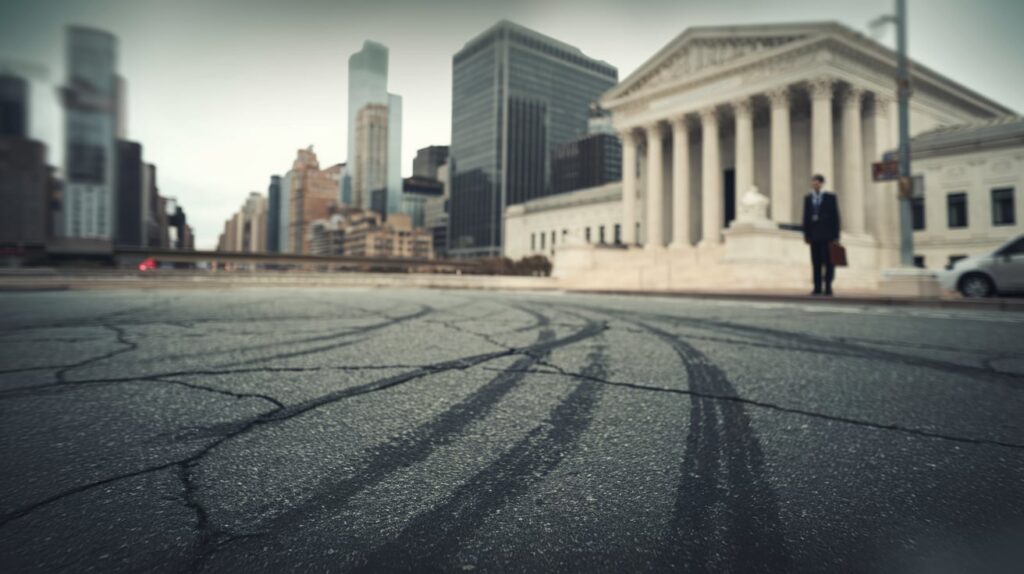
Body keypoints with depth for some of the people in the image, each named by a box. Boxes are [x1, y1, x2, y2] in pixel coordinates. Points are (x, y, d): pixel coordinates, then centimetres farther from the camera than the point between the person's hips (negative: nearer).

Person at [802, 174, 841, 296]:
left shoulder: (830, 197, 3)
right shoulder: (808, 198, 11)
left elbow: (835, 217, 1)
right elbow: (806, 217, 10)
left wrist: (836, 235, -6)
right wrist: (806, 234, 3)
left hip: (827, 235, -2)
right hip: (814, 235, 2)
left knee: (828, 262, -4)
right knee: (816, 263, 1)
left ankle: (828, 287, -1)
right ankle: (817, 288, 3)